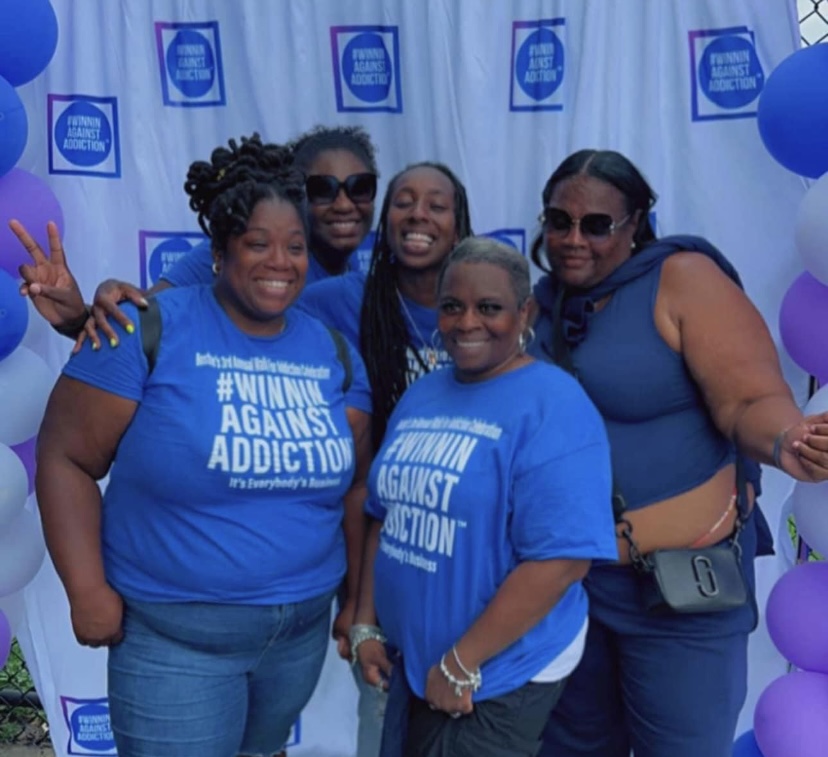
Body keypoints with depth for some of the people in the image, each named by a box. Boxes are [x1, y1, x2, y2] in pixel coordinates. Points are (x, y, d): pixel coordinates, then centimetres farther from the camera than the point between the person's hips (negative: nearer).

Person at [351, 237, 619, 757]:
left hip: (500, 676, -7)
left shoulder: (552, 405, -17)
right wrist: (366, 624, 6)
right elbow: (385, 518, 12)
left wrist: (462, 663, -20)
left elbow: (564, 557, -24)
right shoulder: (419, 397, 7)